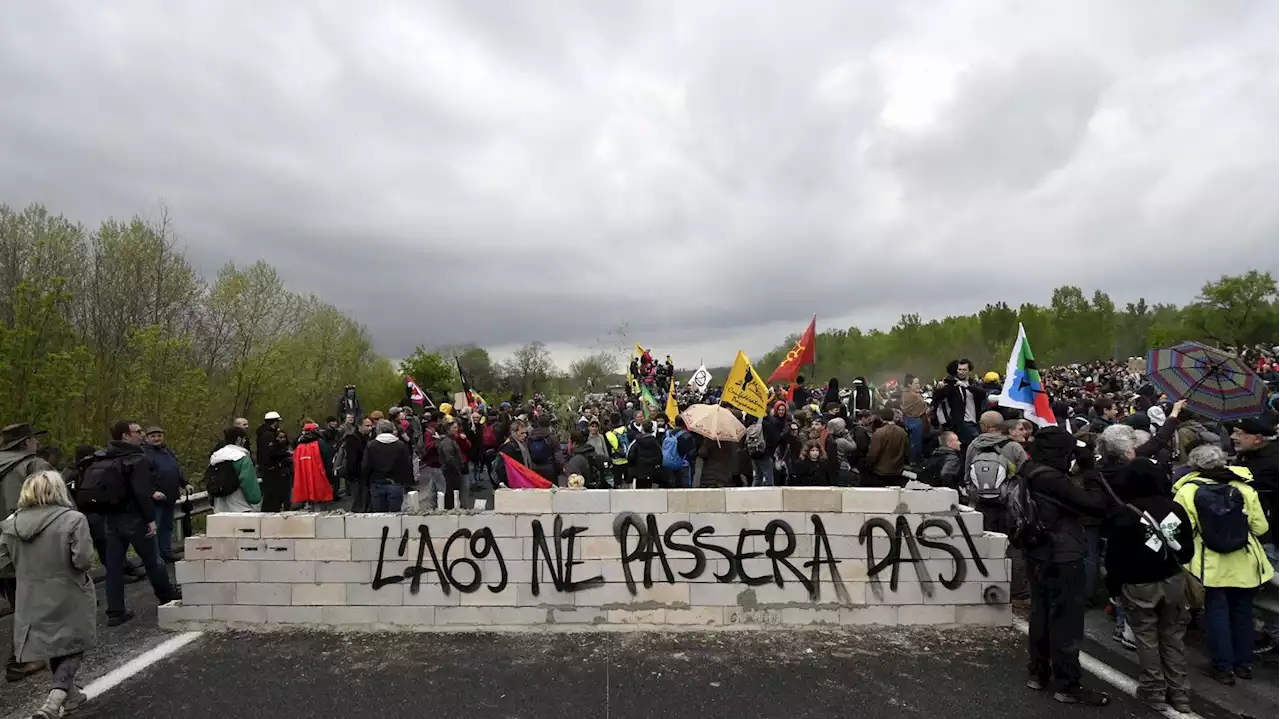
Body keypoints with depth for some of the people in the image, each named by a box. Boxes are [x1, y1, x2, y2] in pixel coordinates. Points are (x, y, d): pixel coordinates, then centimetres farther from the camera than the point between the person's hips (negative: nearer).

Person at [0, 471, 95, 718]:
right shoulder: (73, 520, -19)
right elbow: (83, 560, -21)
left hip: (34, 600, 5)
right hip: (68, 600, -5)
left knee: (53, 648, 22)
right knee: (72, 648, 10)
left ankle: (70, 695, 36)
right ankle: (55, 698, -9)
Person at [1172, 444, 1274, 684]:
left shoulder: (1187, 490, -12)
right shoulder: (1244, 487, -6)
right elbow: (1260, 527, -1)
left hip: (1211, 566, -2)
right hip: (1243, 564, 2)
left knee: (1217, 613, 9)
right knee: (1242, 612, 18)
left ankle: (1224, 667, 13)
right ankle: (1244, 664, 28)